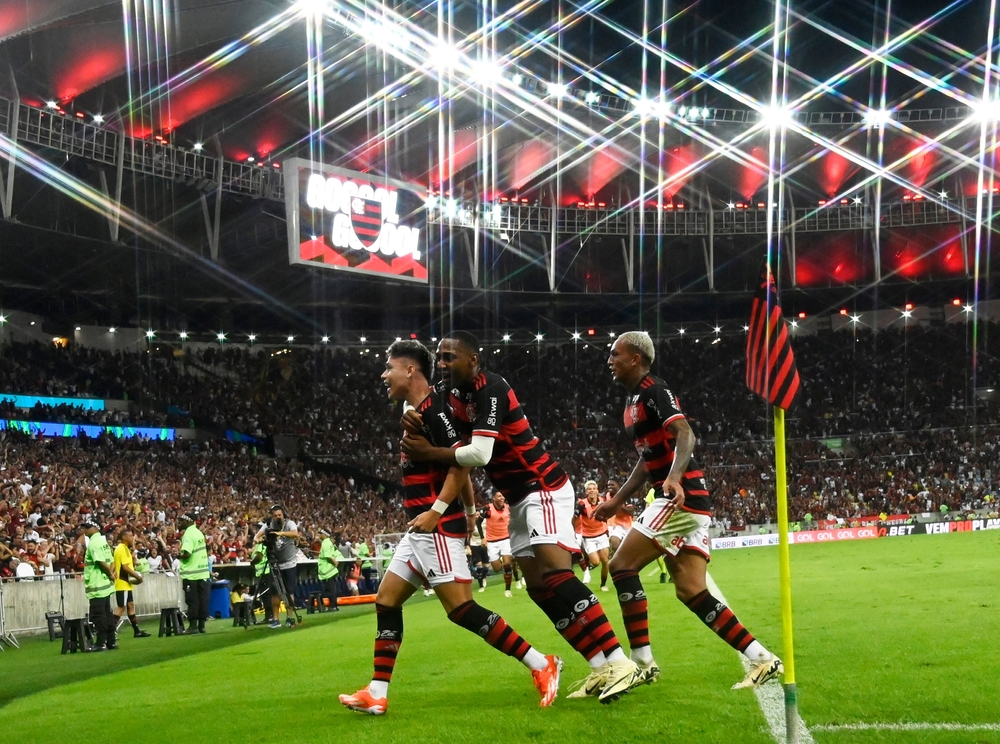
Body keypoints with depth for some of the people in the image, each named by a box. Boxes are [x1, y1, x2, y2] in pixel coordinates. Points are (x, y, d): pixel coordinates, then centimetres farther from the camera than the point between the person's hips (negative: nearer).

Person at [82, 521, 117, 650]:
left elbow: (101, 562, -20)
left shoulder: (93, 543, -13)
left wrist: (110, 575, -9)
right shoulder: (103, 542, 15)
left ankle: (100, 643, -6)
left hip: (96, 585, -9)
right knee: (107, 614, 12)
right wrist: (111, 573, 4)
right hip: (105, 584, 9)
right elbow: (111, 561, 15)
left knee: (98, 615, -6)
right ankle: (111, 641, 15)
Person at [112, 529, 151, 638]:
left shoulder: (124, 548, 16)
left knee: (130, 606, 12)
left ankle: (137, 631, 17)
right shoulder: (123, 549, -15)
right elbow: (125, 567, -22)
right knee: (121, 607, -9)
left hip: (125, 584, 10)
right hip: (122, 583, -10)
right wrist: (137, 576, -15)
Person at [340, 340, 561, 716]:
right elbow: (458, 465, 22)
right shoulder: (418, 412, 17)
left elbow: (463, 460, -21)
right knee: (386, 601, 9)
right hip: (422, 530, 11)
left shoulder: (432, 409, -14)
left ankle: (542, 666, -9)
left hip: (437, 527, -11)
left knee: (461, 608, -13)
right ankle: (377, 694, 11)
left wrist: (436, 510, -24)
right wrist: (469, 510, 25)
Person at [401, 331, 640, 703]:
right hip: (518, 499, 10)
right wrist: (415, 422, -8)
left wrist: (429, 452, -17)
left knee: (556, 575, -22)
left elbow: (480, 453, -26)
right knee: (539, 589, 2)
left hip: (544, 490, -10)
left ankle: (619, 663, -26)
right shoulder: (455, 392, 9)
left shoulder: (489, 389, -19)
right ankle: (600, 670, 2)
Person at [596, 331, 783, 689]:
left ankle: (642, 663, -8)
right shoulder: (634, 400, 21)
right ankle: (762, 659, 4)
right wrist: (616, 501, 30)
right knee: (691, 592, 5)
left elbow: (685, 435, -24)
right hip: (688, 500, 10)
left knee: (622, 566, -9)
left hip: (682, 496, -10)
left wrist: (674, 477, -40)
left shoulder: (653, 390, -9)